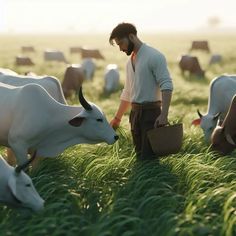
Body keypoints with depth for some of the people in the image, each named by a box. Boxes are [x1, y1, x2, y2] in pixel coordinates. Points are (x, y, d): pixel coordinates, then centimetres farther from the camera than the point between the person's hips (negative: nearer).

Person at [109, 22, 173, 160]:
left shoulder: (154, 56, -9)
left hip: (151, 112, -8)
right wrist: (117, 118, 27)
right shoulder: (130, 62, 16)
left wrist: (164, 114, -29)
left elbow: (166, 86, -18)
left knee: (148, 157, -12)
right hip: (135, 113, 8)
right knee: (140, 156, 8)